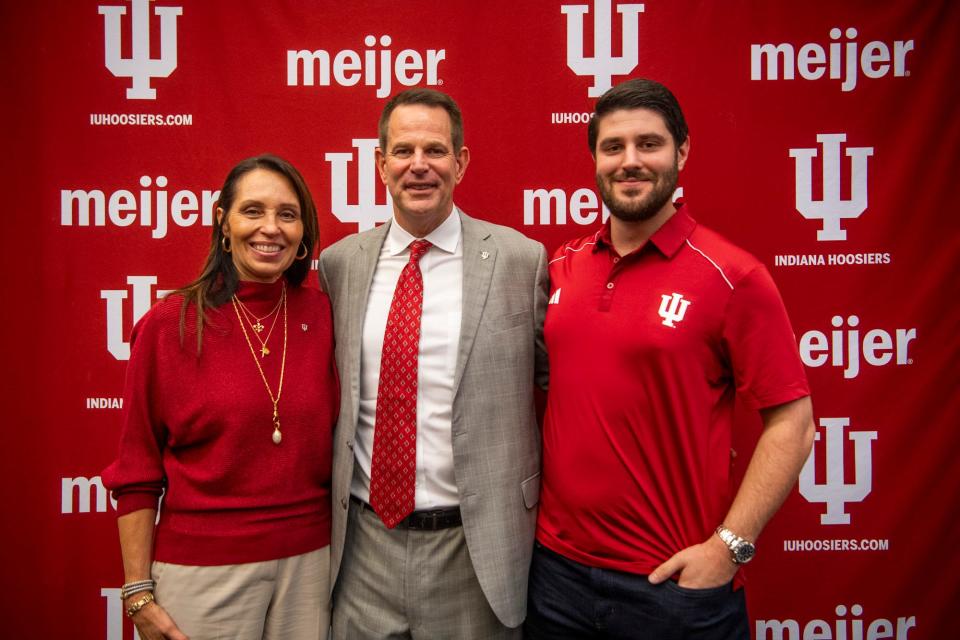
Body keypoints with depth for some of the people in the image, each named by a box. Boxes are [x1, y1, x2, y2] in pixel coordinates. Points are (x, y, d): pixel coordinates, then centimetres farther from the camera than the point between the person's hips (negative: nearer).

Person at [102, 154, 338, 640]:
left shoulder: (323, 316, -2)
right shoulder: (168, 324, -8)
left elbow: (333, 442, 5)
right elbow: (137, 472, -3)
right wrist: (138, 593, -3)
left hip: (309, 561, 2)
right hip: (202, 567, -2)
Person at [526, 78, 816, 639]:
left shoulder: (733, 276, -11)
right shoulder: (560, 267, 3)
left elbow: (792, 426, -10)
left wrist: (728, 548, -14)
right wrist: (522, 506, 6)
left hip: (675, 582, -4)